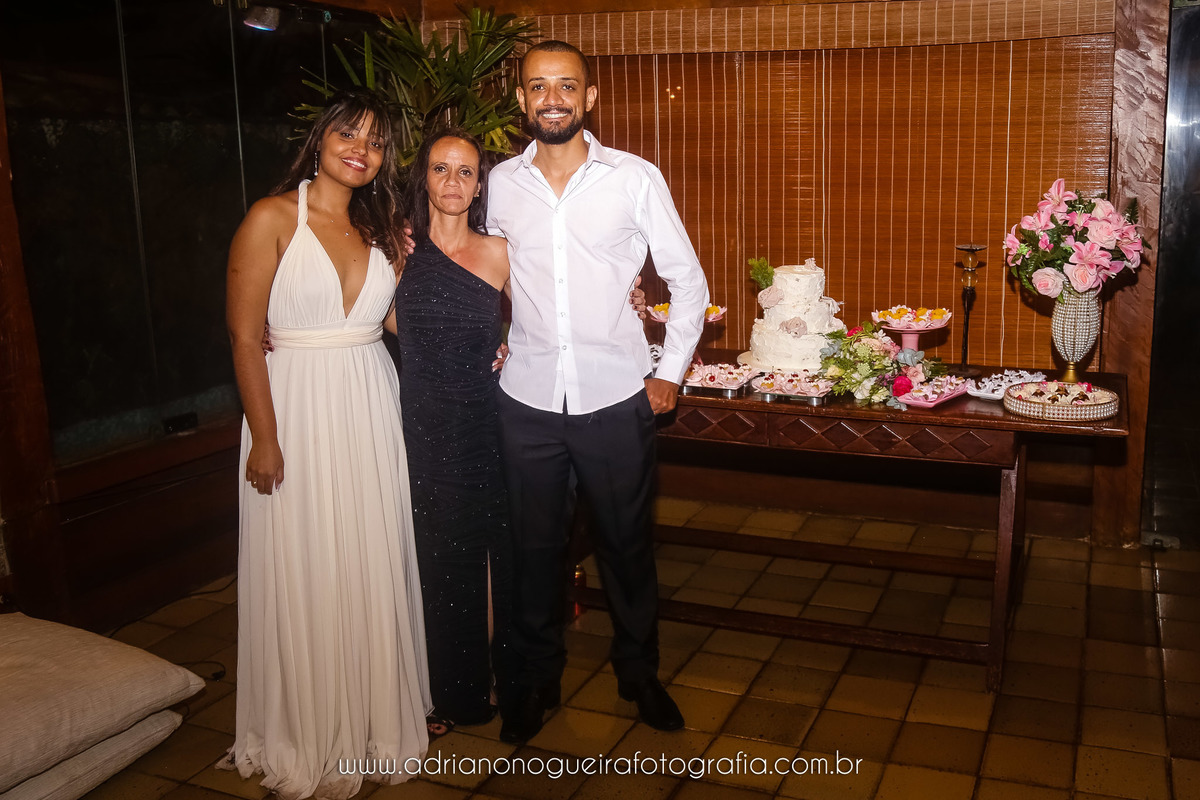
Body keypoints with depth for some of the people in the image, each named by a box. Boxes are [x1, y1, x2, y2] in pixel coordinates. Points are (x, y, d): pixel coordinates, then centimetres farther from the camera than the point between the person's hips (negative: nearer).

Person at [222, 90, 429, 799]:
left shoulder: (382, 229, 11)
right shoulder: (273, 217, -6)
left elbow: (395, 322, 13)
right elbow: (245, 335, -9)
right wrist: (265, 438, -12)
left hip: (373, 411, 5)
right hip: (298, 410, -5)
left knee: (375, 569, 12)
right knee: (305, 577, 4)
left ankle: (377, 715, 31)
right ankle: (309, 742, 23)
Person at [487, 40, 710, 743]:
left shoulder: (636, 178, -3)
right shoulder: (500, 185, 3)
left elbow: (688, 280, 2)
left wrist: (670, 372, -1)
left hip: (617, 397, -1)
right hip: (528, 401, 2)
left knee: (627, 544, 12)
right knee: (535, 545, 12)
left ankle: (639, 671, 34)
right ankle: (537, 677, 32)